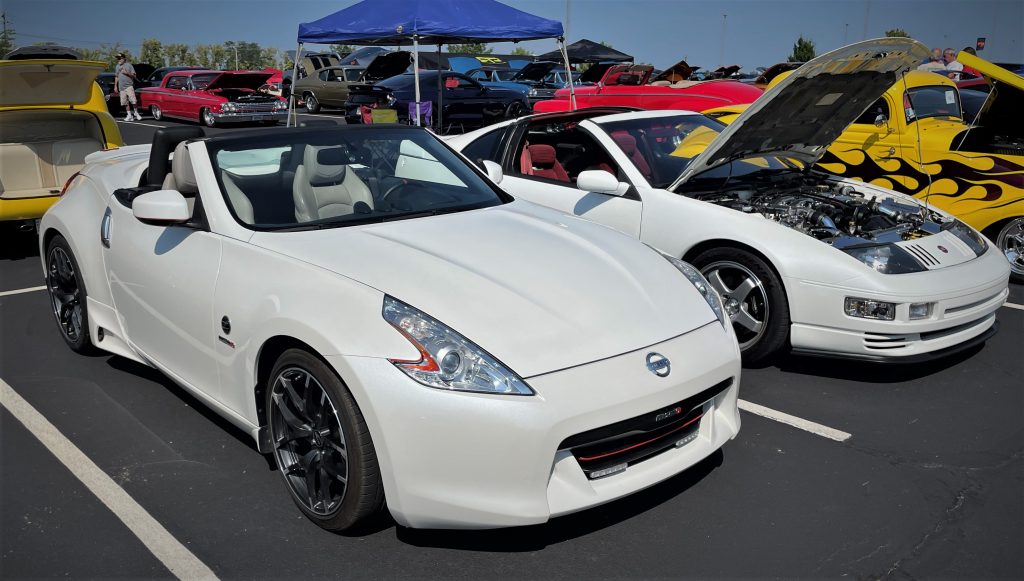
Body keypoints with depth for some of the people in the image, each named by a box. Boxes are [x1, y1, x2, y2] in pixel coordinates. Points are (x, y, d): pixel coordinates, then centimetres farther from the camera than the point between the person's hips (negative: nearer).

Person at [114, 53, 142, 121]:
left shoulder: (128, 65, 2)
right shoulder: (117, 67, 18)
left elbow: (134, 76, -1)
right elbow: (116, 77, 24)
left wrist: (127, 73, -16)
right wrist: (115, 86, 18)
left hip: (129, 86, -5)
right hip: (121, 87, 5)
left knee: (133, 100, -14)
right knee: (125, 102, 1)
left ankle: (136, 113, -1)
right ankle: (129, 115, 5)